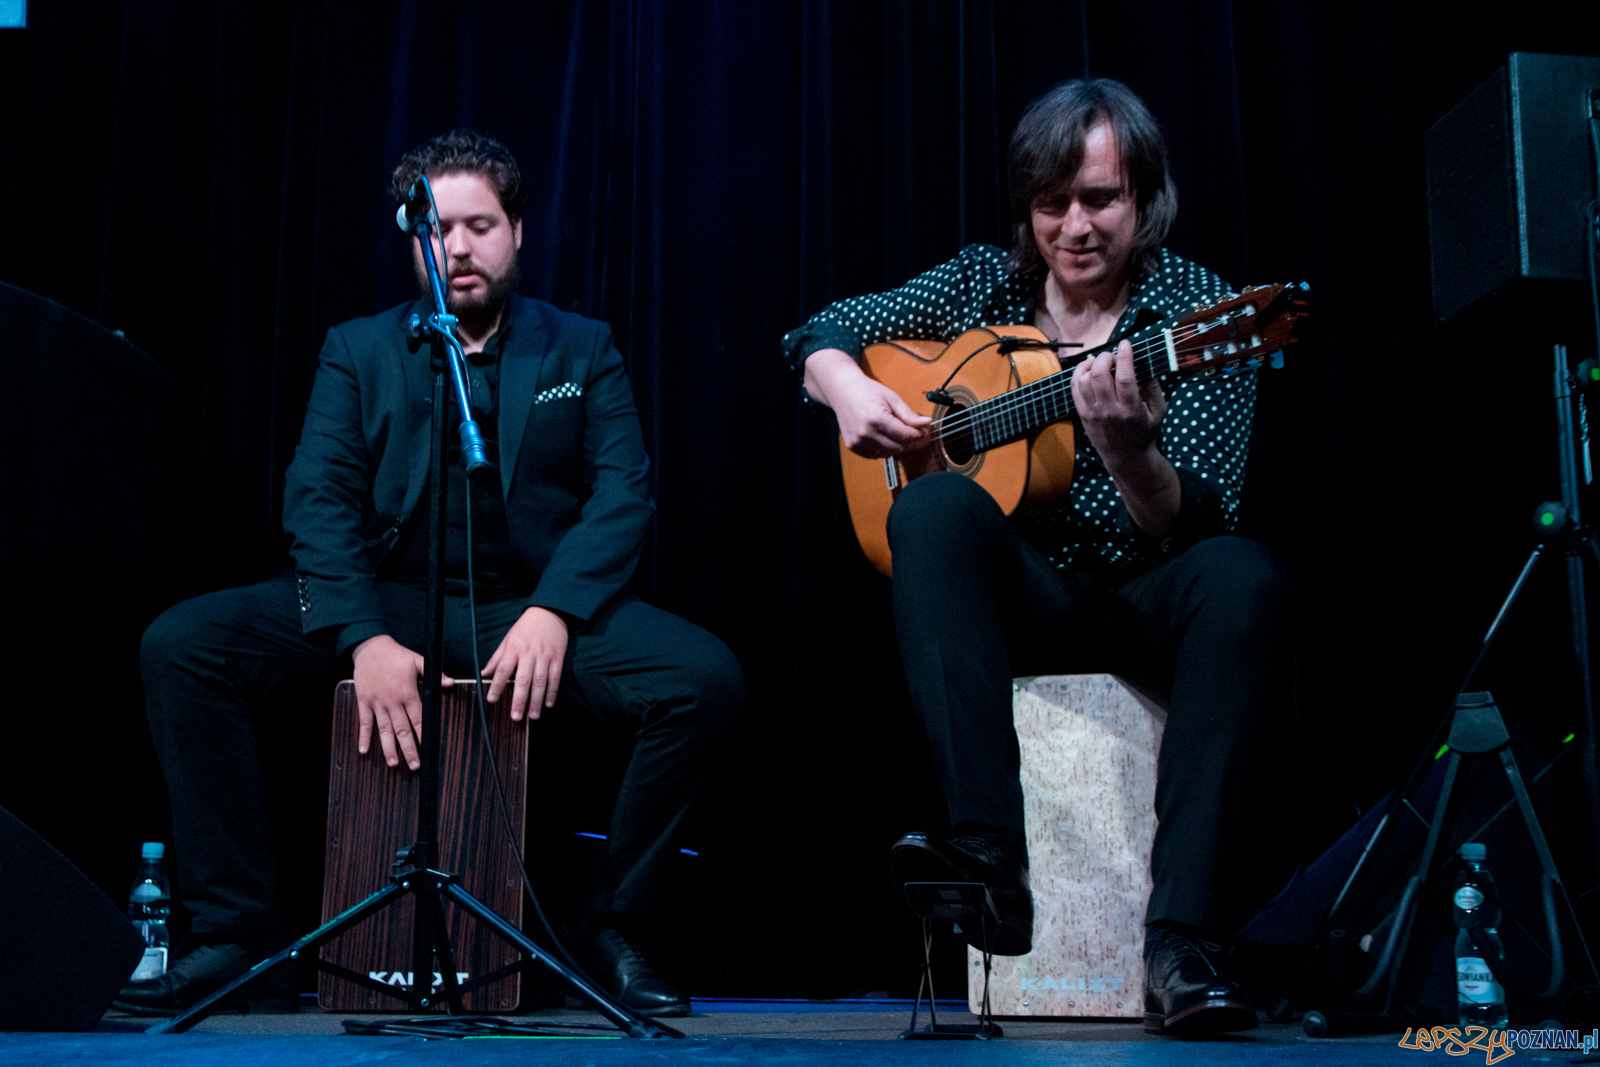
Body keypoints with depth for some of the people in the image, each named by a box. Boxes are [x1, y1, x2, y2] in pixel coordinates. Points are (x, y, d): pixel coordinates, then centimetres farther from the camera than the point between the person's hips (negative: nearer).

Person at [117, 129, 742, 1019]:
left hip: (535, 604, 0)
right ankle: (239, 930, -9)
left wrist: (553, 612, -21)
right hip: (387, 601, 1)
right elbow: (318, 498, -3)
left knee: (709, 678, -27)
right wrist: (364, 638, -21)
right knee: (178, 645, -20)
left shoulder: (582, 349, 11)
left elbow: (625, 489, -2)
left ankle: (615, 930, -8)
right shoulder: (358, 351, 11)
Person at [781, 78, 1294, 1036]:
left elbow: (1192, 527, -15)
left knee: (1243, 580, -34)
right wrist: (850, 391, -9)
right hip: (1021, 597, 2)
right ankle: (988, 852, -39)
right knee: (936, 505, -29)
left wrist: (1127, 451, -36)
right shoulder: (987, 283, 5)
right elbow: (821, 333, 13)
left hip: (1146, 601, -1)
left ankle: (1185, 939, -37)